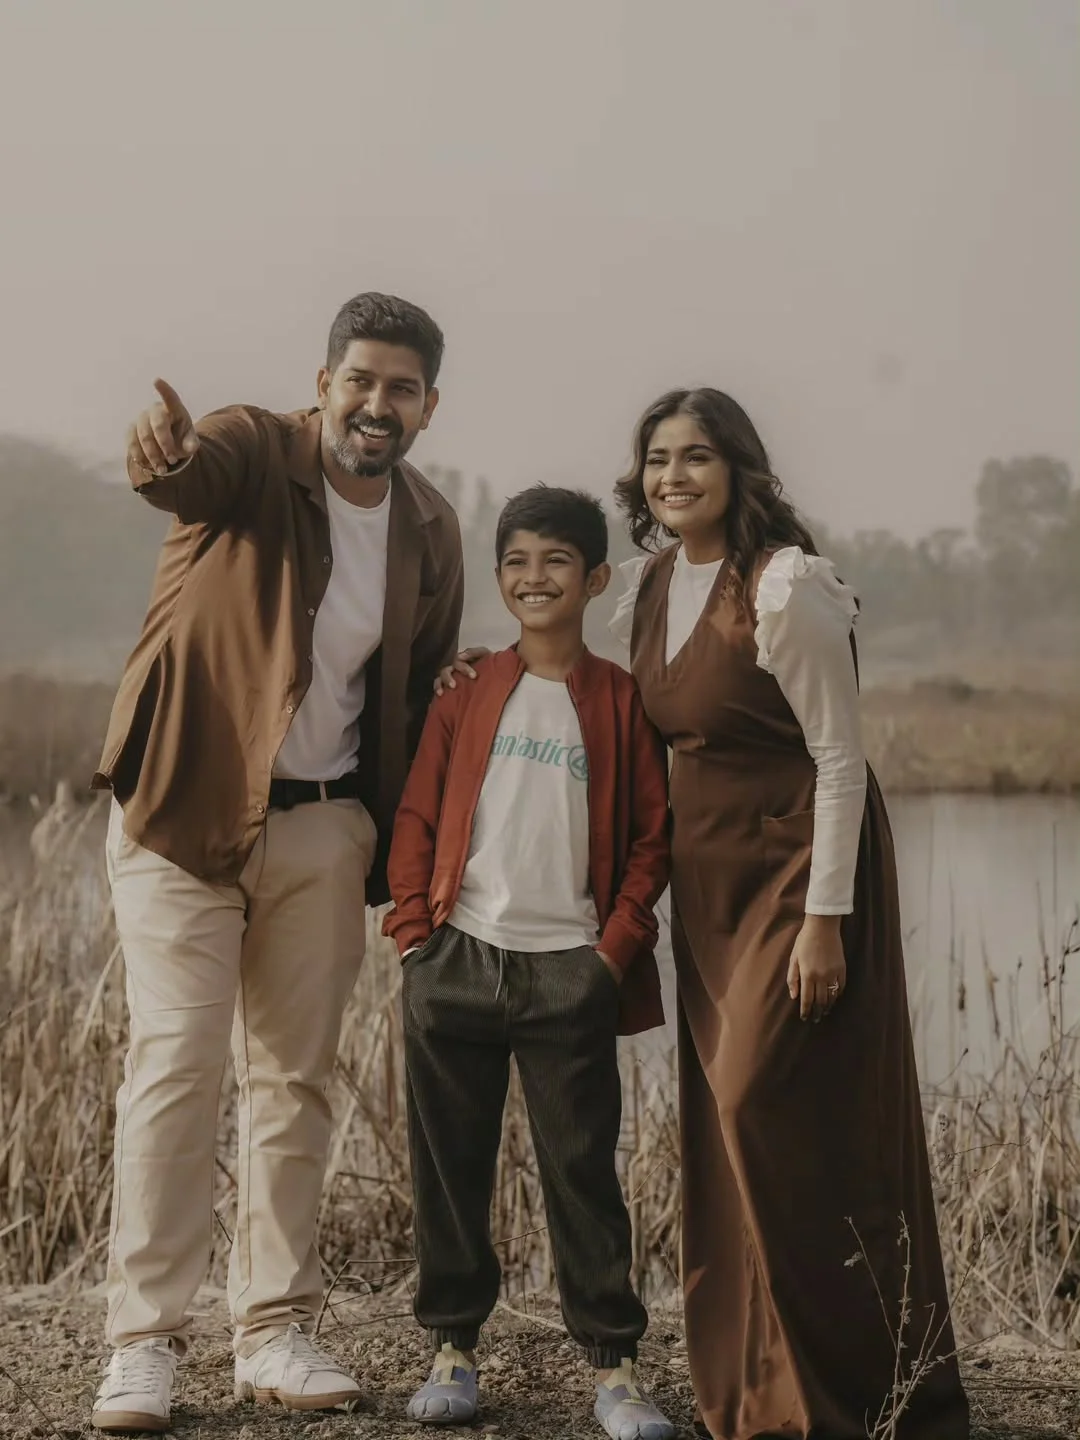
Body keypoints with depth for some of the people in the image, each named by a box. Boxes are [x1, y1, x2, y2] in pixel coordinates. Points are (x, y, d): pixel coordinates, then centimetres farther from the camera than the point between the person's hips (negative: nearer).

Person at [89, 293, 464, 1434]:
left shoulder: (430, 532, 5)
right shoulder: (254, 453, -10)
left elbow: (419, 698, 13)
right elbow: (196, 472, -35)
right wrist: (163, 457, -60)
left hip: (322, 830, 5)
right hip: (183, 818, -4)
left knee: (294, 1079, 8)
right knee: (173, 1066, -8)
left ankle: (274, 1332, 17)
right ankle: (142, 1341, 0)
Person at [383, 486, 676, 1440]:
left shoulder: (621, 701, 4)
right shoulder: (467, 692, 8)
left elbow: (653, 836, 4)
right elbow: (418, 814, 8)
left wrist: (618, 944, -5)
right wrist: (413, 924, -2)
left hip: (571, 971, -2)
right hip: (457, 963, 2)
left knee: (583, 1169, 1)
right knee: (451, 1166, 7)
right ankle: (453, 1348, 19)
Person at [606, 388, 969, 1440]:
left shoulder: (785, 586, -17)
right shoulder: (652, 583, 7)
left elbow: (841, 759, -17)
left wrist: (824, 918, -19)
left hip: (796, 867, -8)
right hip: (706, 879, 8)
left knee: (766, 1108, -11)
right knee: (724, 1121, 8)